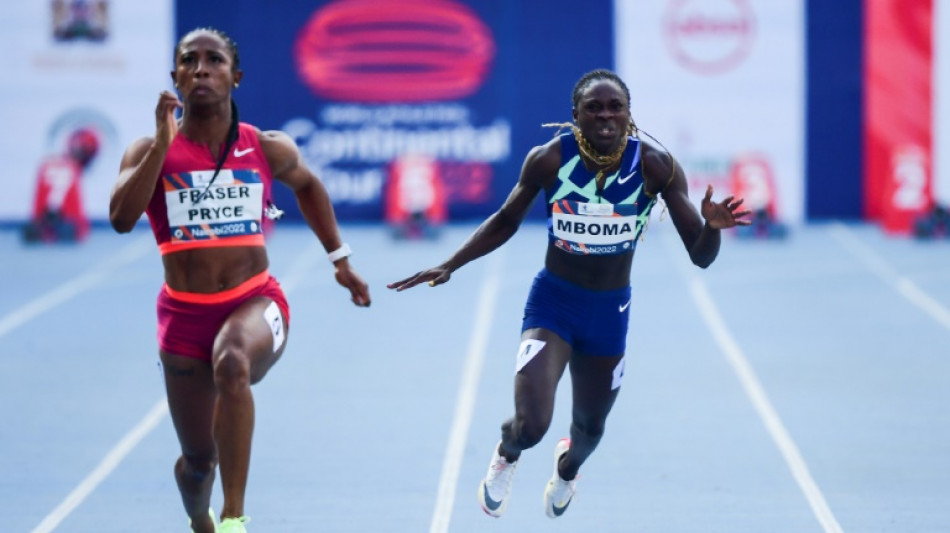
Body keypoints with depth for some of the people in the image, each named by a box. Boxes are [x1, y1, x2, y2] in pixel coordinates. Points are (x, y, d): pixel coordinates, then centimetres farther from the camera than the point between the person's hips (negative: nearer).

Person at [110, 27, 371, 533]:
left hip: (256, 302, -1)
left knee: (231, 364, -38)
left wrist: (339, 259, 23)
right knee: (198, 459, 9)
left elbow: (307, 184, 23)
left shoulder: (268, 149, 1)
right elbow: (121, 218, -21)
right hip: (185, 314, 1)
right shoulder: (151, 151, -4)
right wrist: (164, 143, -26)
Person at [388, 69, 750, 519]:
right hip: (552, 301, -2)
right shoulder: (549, 159, -17)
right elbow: (505, 221, 2)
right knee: (531, 424, -20)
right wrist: (448, 266, -6)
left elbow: (701, 256, -15)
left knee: (589, 426, 20)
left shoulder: (655, 166, -17)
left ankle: (567, 466, 60)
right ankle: (506, 456, 21)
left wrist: (712, 226, -37)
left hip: (609, 312, 2)